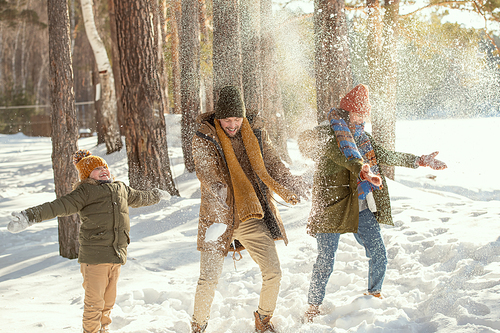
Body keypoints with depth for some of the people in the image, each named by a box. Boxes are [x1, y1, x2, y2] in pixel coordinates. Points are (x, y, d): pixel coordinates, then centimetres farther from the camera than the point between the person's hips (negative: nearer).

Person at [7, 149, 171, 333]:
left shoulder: (121, 189, 17)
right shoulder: (85, 192, -4)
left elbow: (139, 197, 38)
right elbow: (60, 205, -17)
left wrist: (157, 195, 56)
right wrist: (29, 216, -30)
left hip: (117, 255, 6)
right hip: (94, 256, -6)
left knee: (108, 301, 14)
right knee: (94, 302, -3)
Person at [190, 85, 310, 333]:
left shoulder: (255, 133, 5)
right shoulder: (203, 140, -6)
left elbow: (272, 165, 15)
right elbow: (207, 173, -22)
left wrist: (291, 188, 16)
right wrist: (217, 192, -40)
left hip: (251, 217, 3)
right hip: (218, 217, -3)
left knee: (273, 273, -1)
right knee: (209, 278, -5)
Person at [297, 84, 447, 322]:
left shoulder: (361, 137, 13)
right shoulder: (327, 135, -11)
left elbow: (385, 156, 20)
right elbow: (343, 156, -31)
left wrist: (419, 161, 20)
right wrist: (362, 170, -50)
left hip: (362, 208, 7)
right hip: (332, 206, -7)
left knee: (379, 254, 6)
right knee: (325, 261, -4)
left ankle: (374, 294, 31)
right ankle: (313, 308, 13)